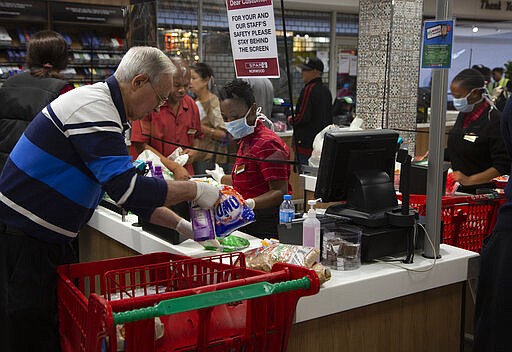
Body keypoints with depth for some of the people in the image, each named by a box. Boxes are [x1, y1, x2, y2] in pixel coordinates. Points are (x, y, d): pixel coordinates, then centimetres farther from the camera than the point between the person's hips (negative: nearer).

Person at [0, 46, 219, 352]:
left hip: (50, 243, 10)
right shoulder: (93, 109, -20)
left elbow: (129, 188, 17)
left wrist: (181, 225, 10)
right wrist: (195, 190, -16)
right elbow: (127, 189, -27)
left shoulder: (105, 109, 13)